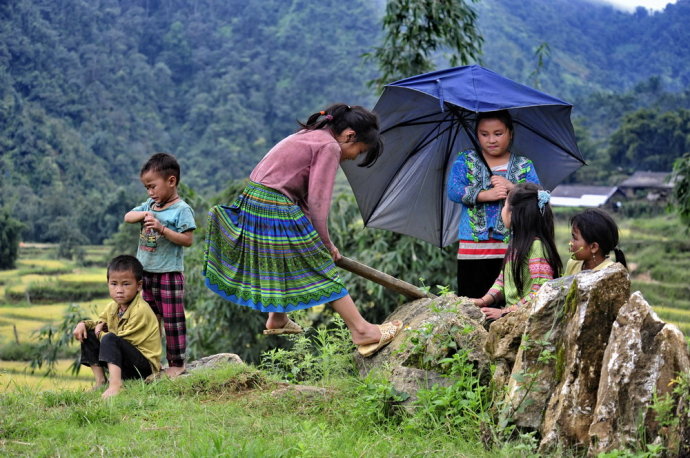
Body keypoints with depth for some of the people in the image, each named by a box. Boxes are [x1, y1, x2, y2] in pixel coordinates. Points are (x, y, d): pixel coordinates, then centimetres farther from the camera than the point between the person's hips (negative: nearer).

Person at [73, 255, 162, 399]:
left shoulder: (141, 310, -22)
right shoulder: (113, 306, 6)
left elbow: (123, 339, -24)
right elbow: (100, 322, 24)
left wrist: (101, 333, -6)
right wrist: (83, 324, 2)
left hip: (146, 366, -9)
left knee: (109, 339, -31)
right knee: (88, 334, 7)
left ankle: (115, 384, -47)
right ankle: (100, 381, 1)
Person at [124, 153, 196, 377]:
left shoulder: (181, 209, -12)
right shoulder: (150, 205, 10)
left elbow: (188, 239, -18)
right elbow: (127, 217, 7)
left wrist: (162, 229, -25)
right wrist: (143, 214, -12)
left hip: (169, 274, -8)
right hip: (146, 272, 8)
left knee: (172, 319, -1)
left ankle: (177, 363, 9)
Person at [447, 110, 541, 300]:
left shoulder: (524, 166, 10)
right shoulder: (465, 160, 9)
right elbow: (453, 191, -5)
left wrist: (511, 188, -16)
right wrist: (486, 195, -16)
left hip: (511, 248, 1)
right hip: (473, 246, 0)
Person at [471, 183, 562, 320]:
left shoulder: (536, 246, -17)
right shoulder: (515, 244, 13)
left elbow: (541, 293, -22)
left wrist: (505, 312, -20)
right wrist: (484, 301, 4)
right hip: (511, 313, 9)